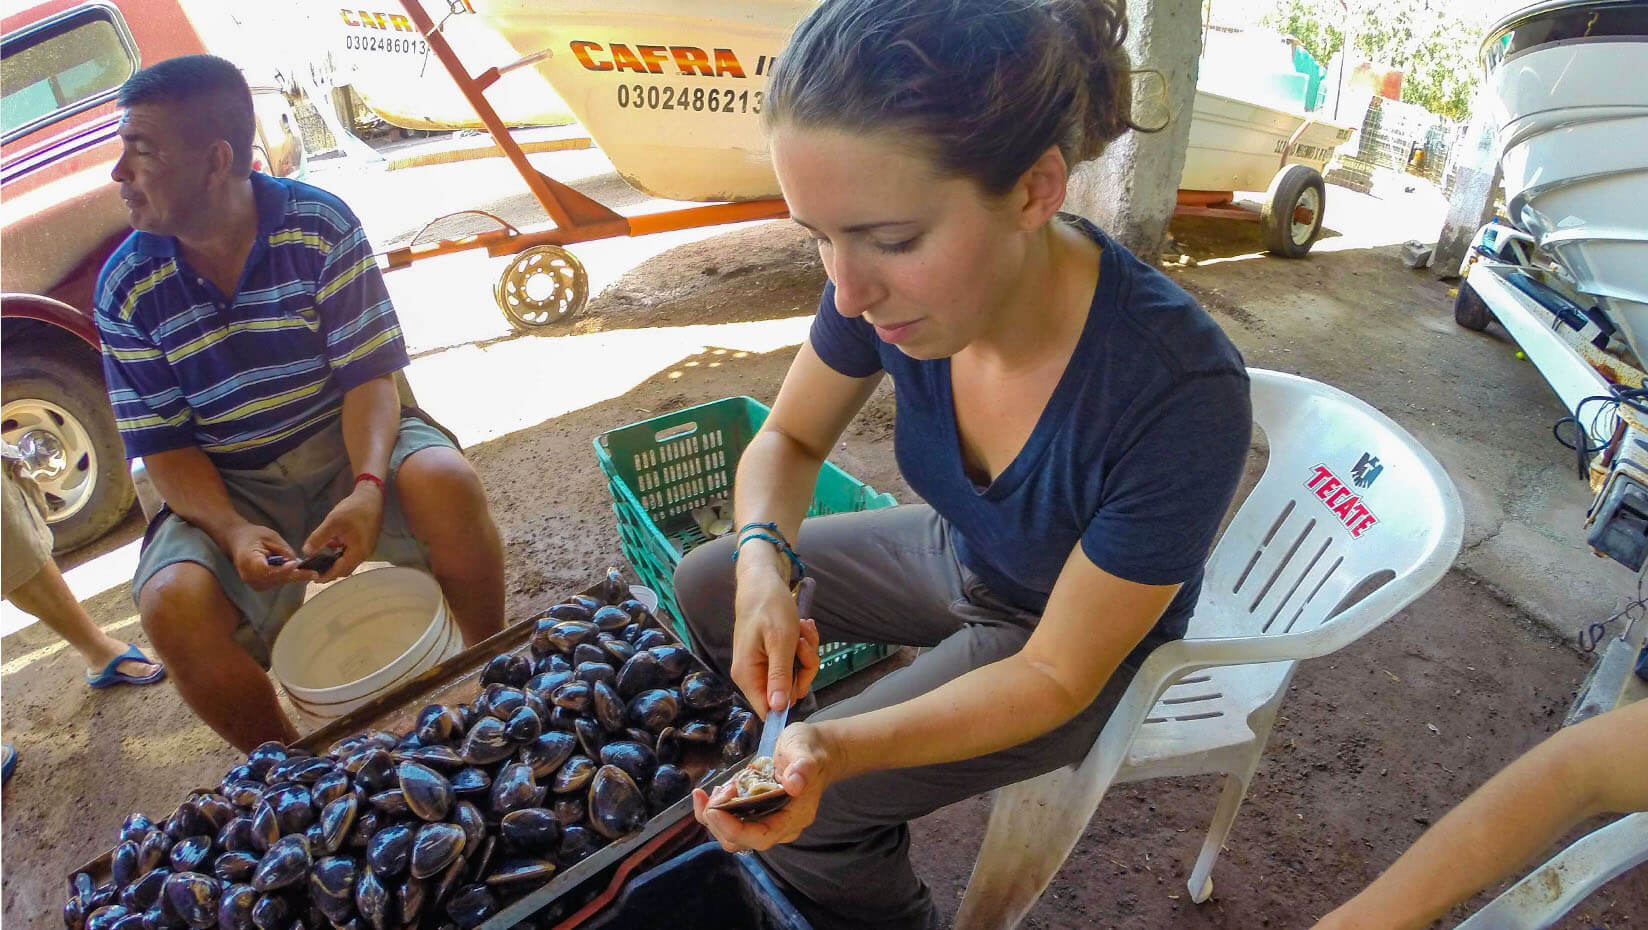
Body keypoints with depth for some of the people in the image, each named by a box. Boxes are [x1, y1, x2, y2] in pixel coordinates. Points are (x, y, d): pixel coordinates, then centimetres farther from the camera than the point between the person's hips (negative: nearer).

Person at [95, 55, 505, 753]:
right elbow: (165, 447, -2)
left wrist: (368, 486, -30)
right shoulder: (126, 288, -4)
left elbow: (370, 376, -12)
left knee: (446, 483, -32)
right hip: (228, 486, 2)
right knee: (172, 604, -26)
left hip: (344, 443, -1)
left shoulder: (321, 225, -9)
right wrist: (233, 531, -22)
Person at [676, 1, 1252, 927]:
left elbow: (1057, 675, -27)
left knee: (810, 814, -14)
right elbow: (788, 439, -5)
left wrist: (842, 749, -41)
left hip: (1087, 640, -5)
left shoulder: (1183, 394, -38)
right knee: (703, 587, 8)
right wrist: (763, 561, -27)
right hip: (954, 555, 5)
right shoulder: (889, 285, -24)